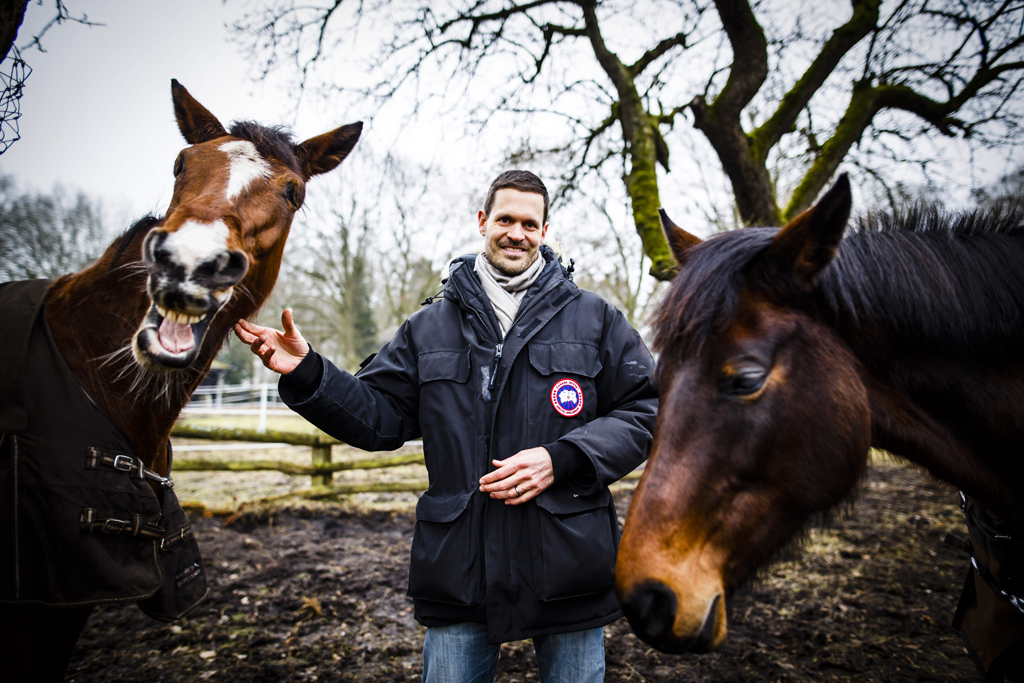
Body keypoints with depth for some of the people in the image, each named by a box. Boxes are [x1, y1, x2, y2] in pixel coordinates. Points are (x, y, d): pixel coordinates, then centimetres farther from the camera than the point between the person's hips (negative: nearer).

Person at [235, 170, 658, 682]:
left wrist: (561, 458, -15)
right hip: (459, 570, 1)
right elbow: (379, 416, 6)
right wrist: (305, 375, -9)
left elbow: (643, 412, -1)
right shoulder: (429, 327, 8)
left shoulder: (595, 318, 3)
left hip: (566, 562, 0)